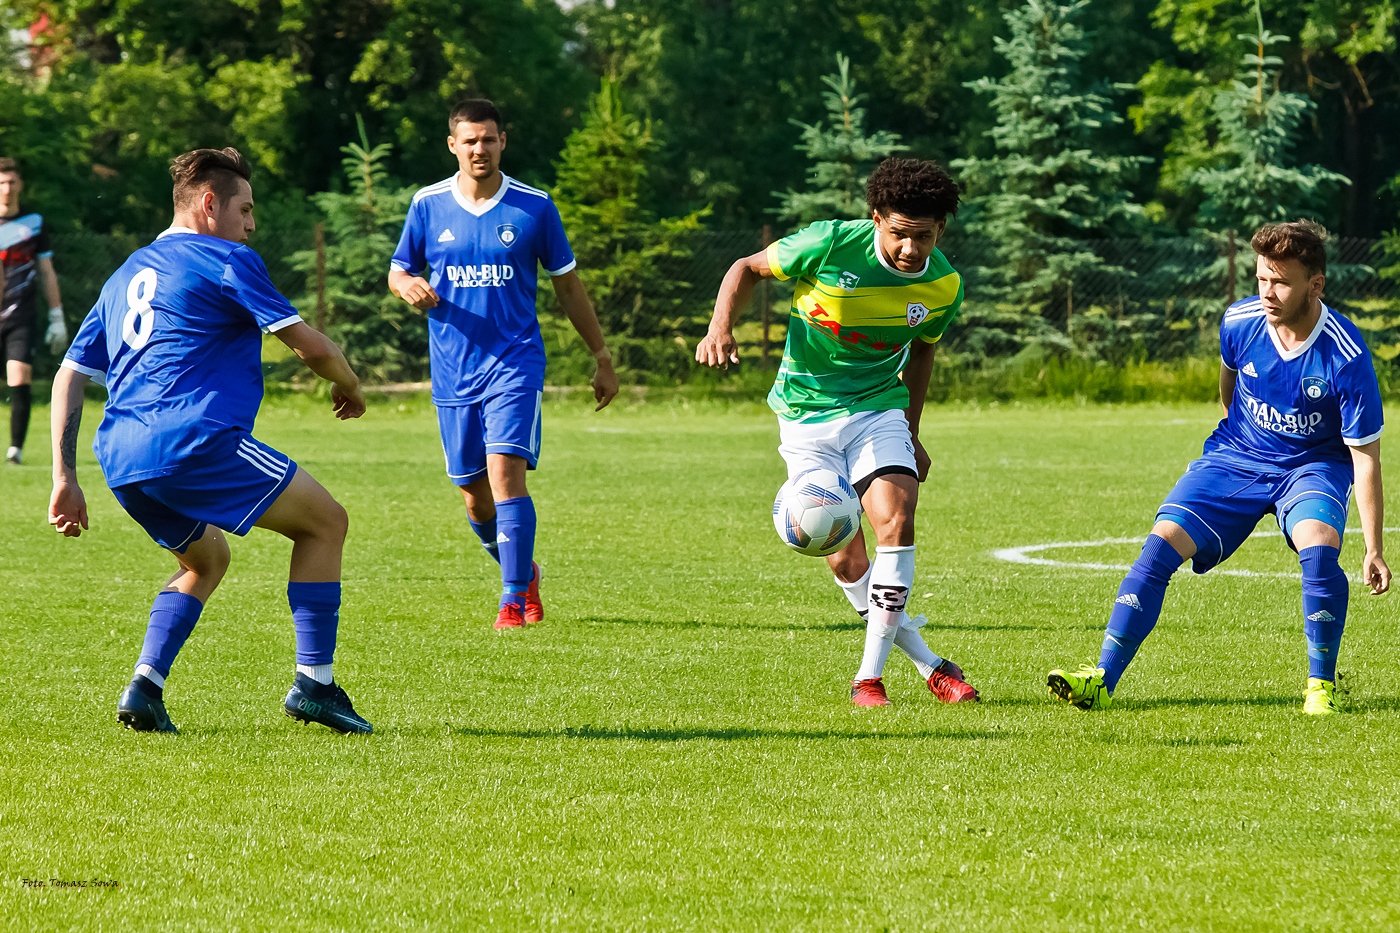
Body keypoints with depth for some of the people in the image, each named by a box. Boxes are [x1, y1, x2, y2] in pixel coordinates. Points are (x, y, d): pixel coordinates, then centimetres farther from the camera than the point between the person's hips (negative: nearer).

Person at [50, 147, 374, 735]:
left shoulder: (126, 275, 26)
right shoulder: (226, 260, 3)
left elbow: (69, 375, 22)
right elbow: (309, 345, 0)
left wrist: (64, 478, 21)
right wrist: (348, 386, 21)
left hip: (118, 456, 8)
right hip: (192, 440, -8)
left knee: (207, 559, 30)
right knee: (325, 521, 7)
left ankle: (144, 688, 11)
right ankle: (313, 684, 0)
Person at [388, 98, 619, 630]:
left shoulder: (534, 207, 0)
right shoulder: (428, 205, 3)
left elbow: (567, 286, 9)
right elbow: (397, 271, 13)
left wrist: (602, 358, 10)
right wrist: (408, 286, -13)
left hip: (515, 362, -3)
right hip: (452, 370, 3)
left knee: (505, 472, -19)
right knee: (474, 493, 7)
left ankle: (514, 599, -14)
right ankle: (523, 572, 34)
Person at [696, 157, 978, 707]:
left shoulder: (944, 286, -6)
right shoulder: (830, 245, -19)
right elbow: (748, 268, -4)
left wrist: (912, 433, 19)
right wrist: (720, 327, -21)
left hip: (878, 406, 2)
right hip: (807, 413, -2)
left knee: (896, 522, -21)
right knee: (844, 558, -7)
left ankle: (870, 673, -13)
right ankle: (926, 661, 10)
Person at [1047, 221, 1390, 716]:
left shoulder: (1346, 357, -25)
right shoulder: (1239, 321, -14)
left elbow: (1365, 456, -18)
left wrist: (1374, 549, -19)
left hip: (1314, 464, -3)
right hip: (1236, 457, 3)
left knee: (1318, 547, -33)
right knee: (1163, 541, -16)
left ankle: (1322, 686, -13)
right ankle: (1102, 680, -15)